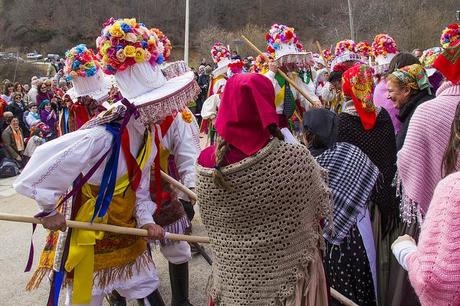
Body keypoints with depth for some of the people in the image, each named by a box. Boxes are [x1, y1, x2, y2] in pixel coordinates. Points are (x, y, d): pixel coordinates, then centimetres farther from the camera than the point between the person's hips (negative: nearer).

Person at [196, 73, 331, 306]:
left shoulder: (206, 163, -15)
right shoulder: (296, 159, -24)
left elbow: (211, 225, -1)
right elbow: (322, 209, -7)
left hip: (232, 285, 2)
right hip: (290, 279, -2)